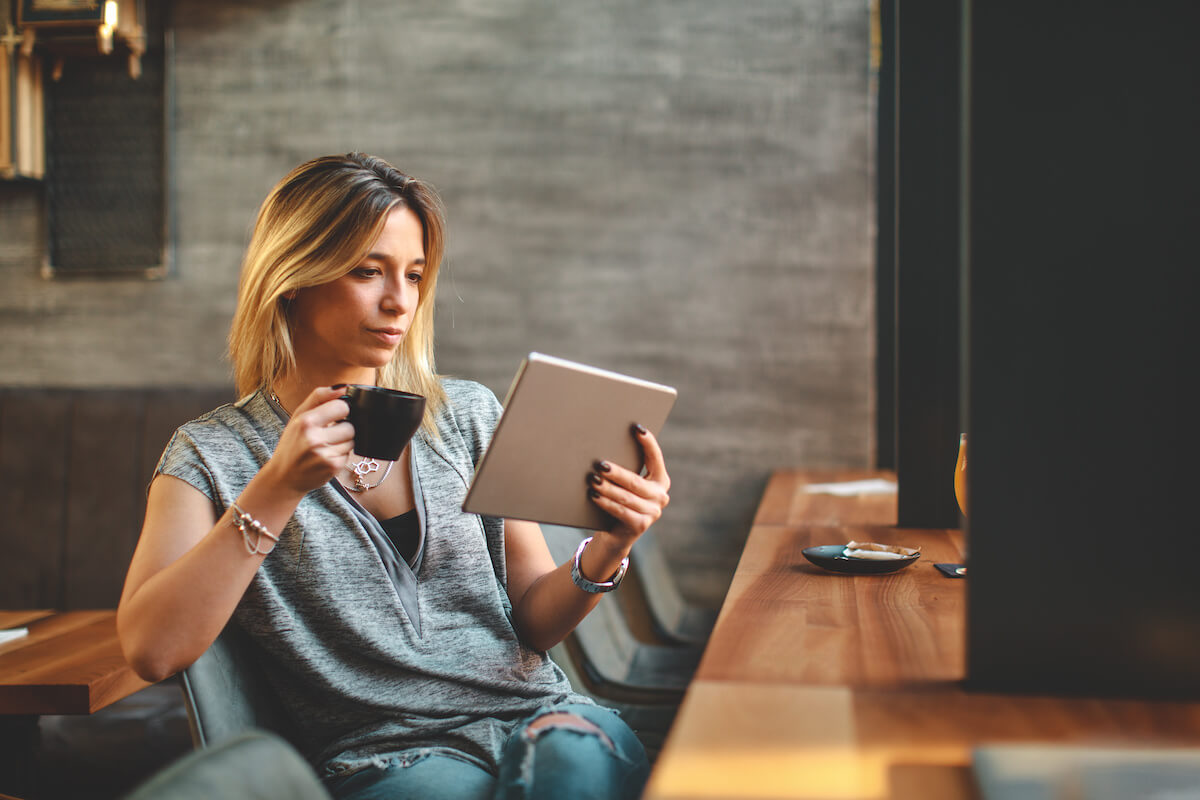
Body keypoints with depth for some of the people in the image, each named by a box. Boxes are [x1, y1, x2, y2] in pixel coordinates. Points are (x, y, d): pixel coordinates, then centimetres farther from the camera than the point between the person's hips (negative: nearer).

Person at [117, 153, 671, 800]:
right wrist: (277, 489, -16)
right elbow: (150, 651, -10)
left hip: (534, 714, 3)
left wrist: (606, 552, -8)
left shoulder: (469, 416, 13)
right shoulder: (213, 454, 4)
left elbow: (532, 621, 13)